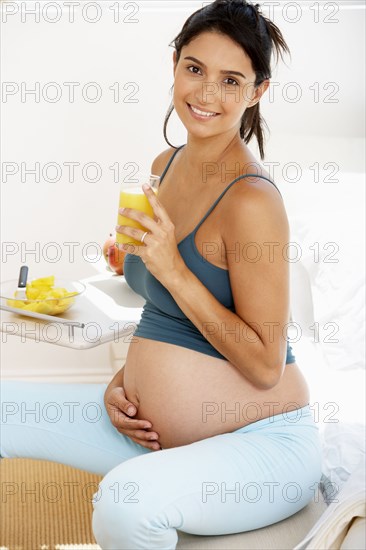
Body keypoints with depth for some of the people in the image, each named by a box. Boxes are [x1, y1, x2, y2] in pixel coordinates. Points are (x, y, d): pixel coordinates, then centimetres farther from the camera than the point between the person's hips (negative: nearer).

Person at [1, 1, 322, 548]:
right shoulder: (165, 166, 5)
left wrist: (172, 268, -25)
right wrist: (124, 378, 0)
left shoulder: (252, 199, -21)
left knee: (126, 500, -36)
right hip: (156, 430, 8)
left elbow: (265, 365, -19)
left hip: (260, 441, -7)